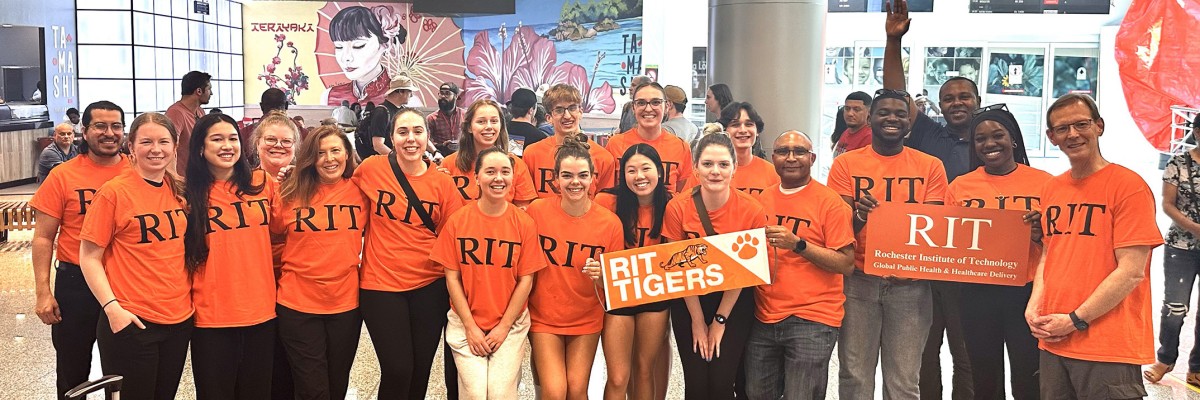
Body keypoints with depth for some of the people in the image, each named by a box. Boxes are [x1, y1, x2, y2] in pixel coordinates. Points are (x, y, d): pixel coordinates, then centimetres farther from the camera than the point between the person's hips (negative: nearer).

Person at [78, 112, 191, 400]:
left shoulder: (180, 190, 6)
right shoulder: (114, 192, -10)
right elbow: (89, 258, -8)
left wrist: (190, 298, 9)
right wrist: (112, 307, -17)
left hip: (180, 318, 5)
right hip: (131, 322, -5)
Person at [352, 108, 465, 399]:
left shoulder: (443, 183, -2)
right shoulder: (370, 169, -6)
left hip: (430, 286, 2)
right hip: (380, 286, -2)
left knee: (421, 369, 11)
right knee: (397, 370, -3)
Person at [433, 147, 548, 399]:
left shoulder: (525, 223, -3)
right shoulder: (457, 221, -3)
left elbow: (526, 280, -2)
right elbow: (452, 277, -1)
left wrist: (503, 327, -6)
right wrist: (470, 327, -6)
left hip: (510, 324, 0)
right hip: (466, 323, 0)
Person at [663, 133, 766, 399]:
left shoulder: (752, 211, -14)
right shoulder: (677, 208, -14)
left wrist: (720, 320, -4)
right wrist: (698, 320, -3)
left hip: (734, 304, 0)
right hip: (689, 302, 0)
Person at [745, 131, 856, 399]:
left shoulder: (829, 201, -7)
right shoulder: (762, 199, 8)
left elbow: (847, 264, -12)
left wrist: (798, 244, -20)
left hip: (812, 320, -5)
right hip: (764, 319, 5)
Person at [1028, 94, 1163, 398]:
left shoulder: (1128, 186, -10)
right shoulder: (1051, 189, 10)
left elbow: (1131, 271, -15)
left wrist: (1075, 321, -14)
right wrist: (1034, 307, 1)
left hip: (1109, 349, -6)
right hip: (1053, 342, 6)